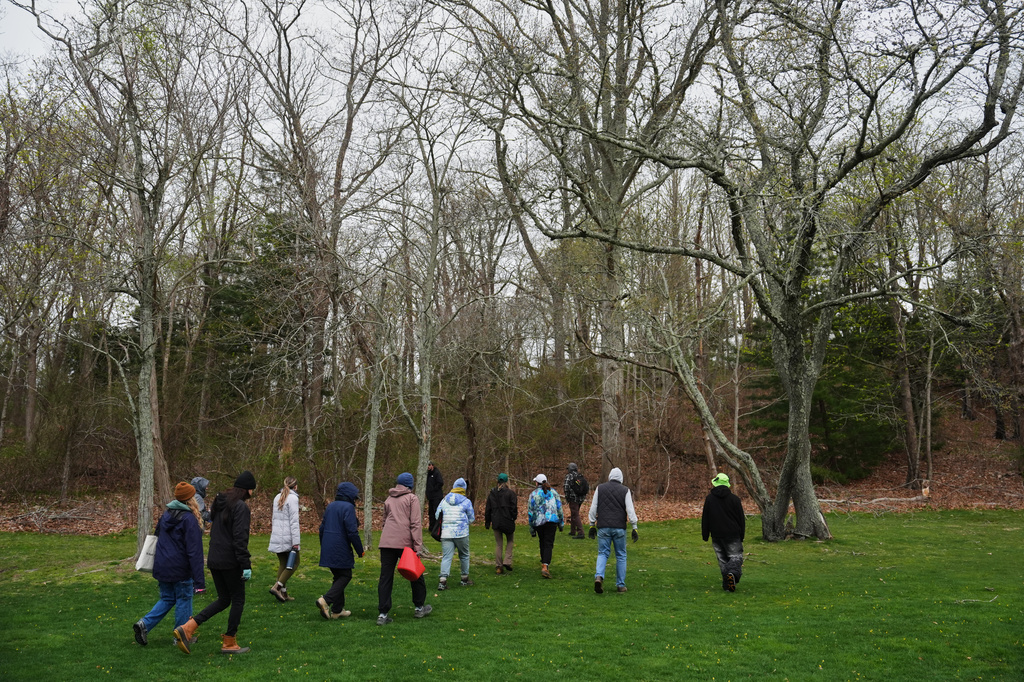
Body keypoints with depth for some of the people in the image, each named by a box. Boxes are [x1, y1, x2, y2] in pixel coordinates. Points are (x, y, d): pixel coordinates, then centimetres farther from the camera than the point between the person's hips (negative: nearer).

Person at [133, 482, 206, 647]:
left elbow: (157, 537, 18)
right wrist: (199, 579, -17)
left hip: (161, 566, 7)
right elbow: (194, 551, -18)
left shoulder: (166, 515, 7)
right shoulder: (189, 519, -17)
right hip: (180, 569, -7)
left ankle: (145, 624, 2)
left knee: (167, 599, 19)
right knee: (183, 600, 7)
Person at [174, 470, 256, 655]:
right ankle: (229, 643, 14)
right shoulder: (241, 507, -15)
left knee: (223, 600, 16)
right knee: (238, 600, 7)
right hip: (230, 561, -8)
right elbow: (240, 538, -20)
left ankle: (187, 629, 4)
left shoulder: (219, 503, 11)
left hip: (213, 559, 8)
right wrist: (246, 565, -18)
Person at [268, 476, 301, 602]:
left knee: (282, 564, 11)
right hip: (287, 537, -7)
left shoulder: (278, 497, 14)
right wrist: (296, 542, -15)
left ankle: (283, 593, 10)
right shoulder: (293, 498, -10)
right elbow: (294, 521, -14)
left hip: (277, 537, 7)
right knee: (294, 563, 4)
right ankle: (277, 587, -7)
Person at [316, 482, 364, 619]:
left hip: (328, 550, 8)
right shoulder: (348, 507, -11)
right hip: (341, 550, -8)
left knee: (338, 577, 15)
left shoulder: (330, 506, 13)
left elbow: (322, 528, 19)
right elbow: (352, 531, -17)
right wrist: (360, 550, -7)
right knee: (345, 576, 2)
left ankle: (337, 610, 15)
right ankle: (326, 600, -16)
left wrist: (323, 547, 28)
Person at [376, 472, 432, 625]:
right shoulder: (412, 498, 1)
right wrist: (418, 547, -11)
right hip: (405, 542, -4)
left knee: (385, 577, 4)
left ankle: (383, 614, -1)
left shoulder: (388, 500, 18)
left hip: (386, 542, 4)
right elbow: (416, 523, -8)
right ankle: (419, 608, 24)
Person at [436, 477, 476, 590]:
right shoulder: (466, 502, -1)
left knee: (446, 557, -1)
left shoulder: (444, 501, 8)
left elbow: (437, 515, 14)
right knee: (464, 555, 14)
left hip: (446, 534, 2)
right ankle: (465, 579, 24)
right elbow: (471, 519, 4)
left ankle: (442, 579, -15)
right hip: (461, 534, -2)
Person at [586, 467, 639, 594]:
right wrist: (634, 528, -2)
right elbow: (630, 510, -5)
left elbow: (593, 508, 5)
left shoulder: (600, 488, 5)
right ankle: (620, 584, 11)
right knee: (621, 555, 9)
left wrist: (592, 525, 12)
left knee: (602, 553, 7)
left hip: (603, 527, 1)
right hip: (619, 528, -1)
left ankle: (599, 576, -17)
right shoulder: (625, 490, 1)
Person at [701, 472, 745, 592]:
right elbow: (741, 519, 3)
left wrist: (705, 535, 12)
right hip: (733, 535, -2)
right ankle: (732, 573, -26)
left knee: (722, 559, 10)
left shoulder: (709, 499, 1)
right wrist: (741, 536, 12)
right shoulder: (734, 499, -2)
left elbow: (705, 518, 4)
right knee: (736, 556, 2)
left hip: (716, 536, 2)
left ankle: (727, 584, 8)